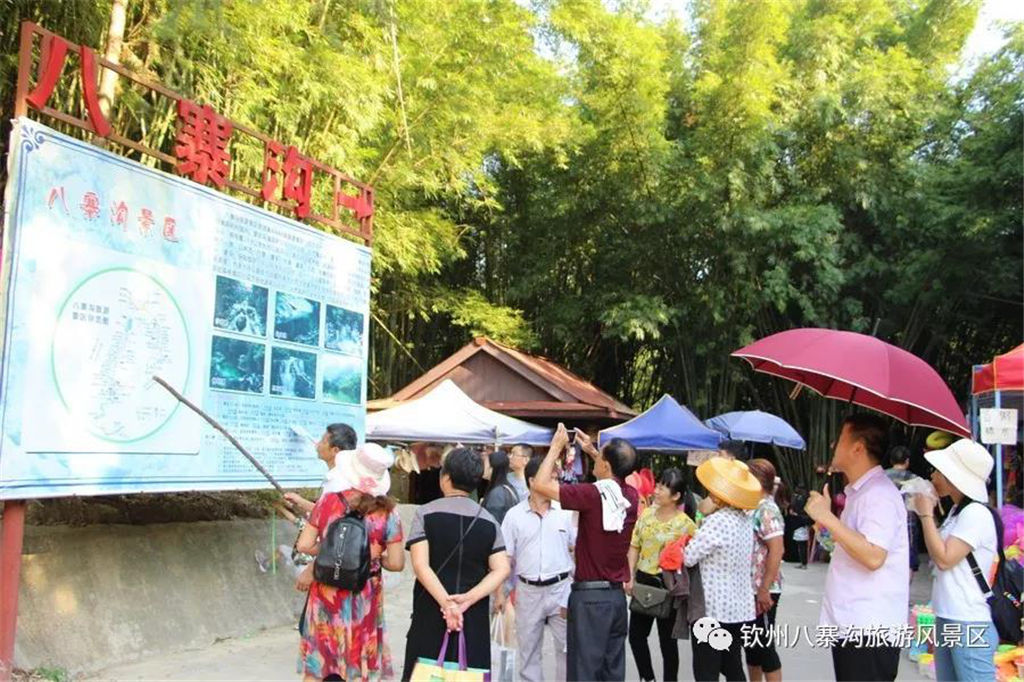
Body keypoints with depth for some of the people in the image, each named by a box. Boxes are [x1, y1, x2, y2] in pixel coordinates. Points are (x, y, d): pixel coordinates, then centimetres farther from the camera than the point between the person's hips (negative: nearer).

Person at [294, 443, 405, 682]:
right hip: (364, 599, 0)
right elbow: (396, 563, -9)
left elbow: (304, 545, -6)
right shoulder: (387, 512, -10)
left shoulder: (328, 501, -9)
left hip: (327, 596, 1)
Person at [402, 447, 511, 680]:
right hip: (474, 615, 2)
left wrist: (445, 602, -19)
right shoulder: (488, 520, 4)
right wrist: (468, 599, -13)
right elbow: (501, 570, -6)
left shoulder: (426, 513, -4)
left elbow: (420, 565, -15)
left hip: (431, 611, -2)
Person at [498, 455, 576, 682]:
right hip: (528, 591, 0)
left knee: (567, 648, 6)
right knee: (528, 650, 12)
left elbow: (578, 548, 5)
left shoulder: (564, 513, -1)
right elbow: (504, 557, 0)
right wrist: (499, 592, -4)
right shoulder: (514, 515, -3)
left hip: (560, 588, 0)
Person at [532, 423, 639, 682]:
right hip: (617, 594, 7)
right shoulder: (631, 496, 1)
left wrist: (556, 446, -5)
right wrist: (592, 451, 22)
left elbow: (540, 484, -16)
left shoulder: (593, 494, -19)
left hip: (590, 595, -7)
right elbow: (616, 477, 27)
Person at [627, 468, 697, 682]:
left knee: (667, 640, 7)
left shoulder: (685, 524, -13)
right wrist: (629, 577, -1)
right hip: (643, 580, 6)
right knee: (636, 634, 12)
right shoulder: (646, 514, 2)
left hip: (667, 585, -5)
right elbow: (634, 547, 6)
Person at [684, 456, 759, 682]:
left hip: (713, 609, -8)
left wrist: (703, 516, -8)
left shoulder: (718, 520, -20)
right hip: (740, 608, 8)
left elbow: (687, 557, -16)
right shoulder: (746, 519, 6)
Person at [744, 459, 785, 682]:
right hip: (750, 588, 9)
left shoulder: (767, 510, -17)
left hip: (763, 590, -9)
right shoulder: (755, 508, 12)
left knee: (764, 644, -1)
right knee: (751, 642, 16)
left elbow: (777, 550, -24)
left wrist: (764, 589, -24)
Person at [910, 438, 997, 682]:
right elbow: (937, 553, 16)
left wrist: (926, 515, -11)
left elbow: (944, 559, -18)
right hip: (946, 620, 9)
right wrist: (927, 514, 9)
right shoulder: (956, 511, 12)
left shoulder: (976, 514, -16)